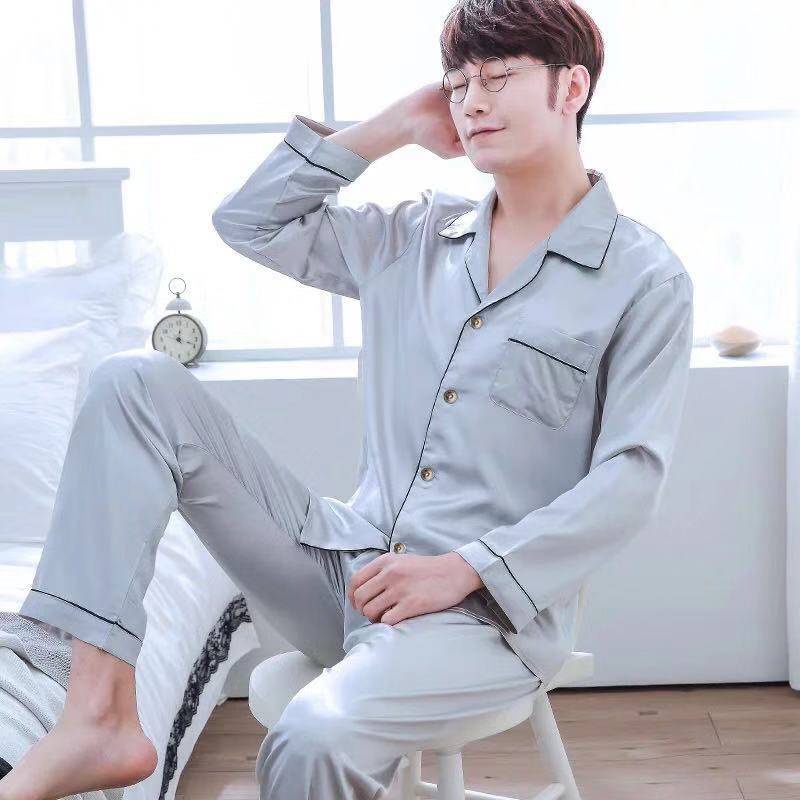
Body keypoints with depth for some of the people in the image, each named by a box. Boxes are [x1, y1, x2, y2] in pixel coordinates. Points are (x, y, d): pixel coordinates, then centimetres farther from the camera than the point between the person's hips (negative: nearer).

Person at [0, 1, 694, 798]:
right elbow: (246, 222, 16)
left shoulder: (645, 278, -3)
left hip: (489, 605, -5)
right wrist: (395, 126, 10)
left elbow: (630, 478, -10)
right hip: (345, 559, 6)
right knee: (135, 382, -6)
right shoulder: (415, 236, 13)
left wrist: (463, 570, -19)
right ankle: (99, 717, -17)